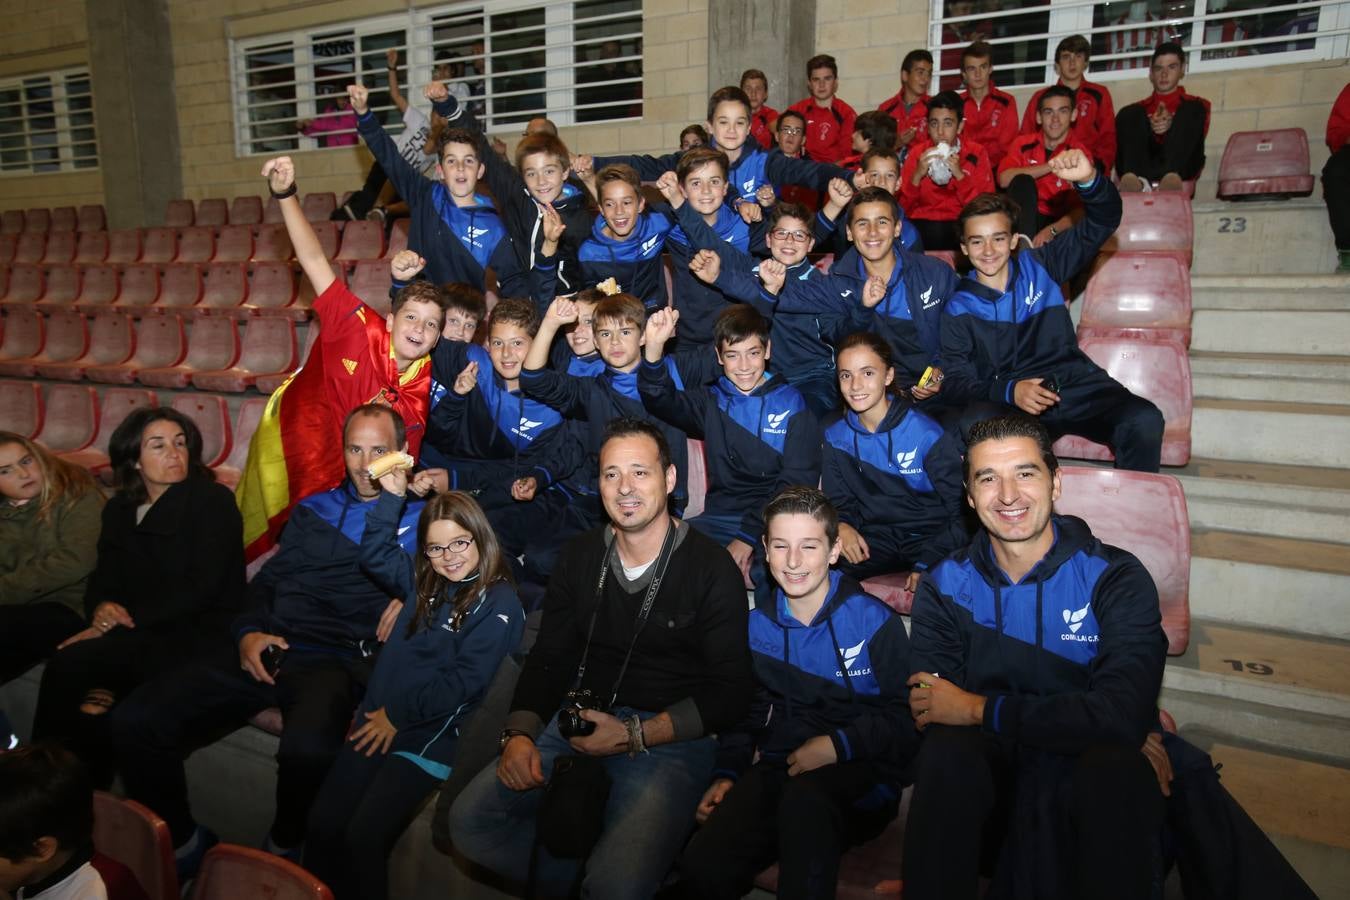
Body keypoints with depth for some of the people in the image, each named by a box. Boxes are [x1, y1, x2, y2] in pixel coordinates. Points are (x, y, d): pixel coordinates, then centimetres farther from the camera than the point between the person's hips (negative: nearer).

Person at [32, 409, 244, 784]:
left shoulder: (213, 500, -5)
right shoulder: (120, 509, 15)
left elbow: (201, 587, -13)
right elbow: (103, 577, 13)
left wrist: (128, 620, -17)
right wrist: (102, 607, -11)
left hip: (197, 634, -5)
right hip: (140, 632, 5)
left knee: (71, 663, -23)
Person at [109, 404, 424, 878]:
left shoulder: (419, 514, 10)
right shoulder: (313, 508, 24)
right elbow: (266, 580, 21)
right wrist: (247, 632, 3)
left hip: (337, 659, -5)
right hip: (265, 648, 5)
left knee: (307, 749, -36)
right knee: (134, 723, -13)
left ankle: (283, 847, -1)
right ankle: (181, 843, 11)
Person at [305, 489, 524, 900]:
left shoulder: (498, 602, -9)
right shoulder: (426, 582, 13)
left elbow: (464, 682, -14)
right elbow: (375, 555, 20)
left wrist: (399, 715, -9)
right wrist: (392, 496, 9)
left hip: (430, 736, -6)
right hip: (378, 723, 6)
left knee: (363, 838, -15)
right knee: (321, 824, -3)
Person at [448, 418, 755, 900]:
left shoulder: (712, 568, -8)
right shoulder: (579, 557, 7)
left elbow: (731, 691, -8)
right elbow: (548, 658, 9)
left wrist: (635, 735, -16)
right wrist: (520, 733, -9)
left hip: (672, 738, -5)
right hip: (582, 722, 5)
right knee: (469, 821, -12)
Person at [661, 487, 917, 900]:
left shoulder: (874, 621, -4)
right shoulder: (756, 625, 10)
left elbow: (907, 719, -5)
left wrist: (839, 744, -15)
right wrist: (727, 773, 6)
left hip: (860, 774, -2)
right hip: (777, 769, 3)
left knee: (803, 797, -38)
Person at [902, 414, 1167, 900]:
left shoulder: (1116, 579, -8)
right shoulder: (944, 585, -1)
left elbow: (1124, 716, -22)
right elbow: (928, 709, -12)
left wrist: (979, 709, -18)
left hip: (1088, 775, -1)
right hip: (983, 770, 1)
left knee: (1117, 767, -34)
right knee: (946, 751, -32)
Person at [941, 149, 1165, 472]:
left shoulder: (1038, 267, 13)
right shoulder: (958, 309, 7)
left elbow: (1102, 223, 9)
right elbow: (955, 381, 0)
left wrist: (1089, 179, -13)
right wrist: (1009, 391, -19)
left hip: (1075, 385, 3)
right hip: (1005, 402, -2)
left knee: (1144, 420, -27)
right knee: (974, 424, -38)